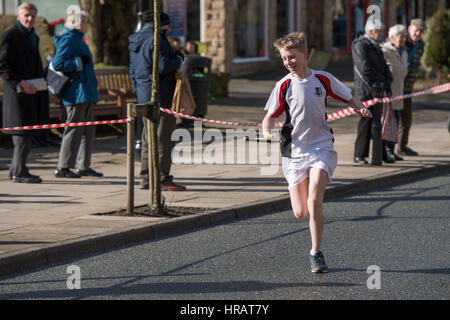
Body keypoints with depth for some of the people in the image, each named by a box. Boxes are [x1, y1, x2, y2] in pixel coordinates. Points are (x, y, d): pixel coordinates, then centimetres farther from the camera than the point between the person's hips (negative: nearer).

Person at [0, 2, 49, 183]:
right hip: (19, 93, -9)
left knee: (25, 134, 10)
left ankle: (16, 170, 17)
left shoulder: (33, 36, 21)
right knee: (24, 132, -10)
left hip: (32, 91, 9)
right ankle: (19, 172, -6)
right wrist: (21, 83, -19)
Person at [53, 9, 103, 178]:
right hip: (76, 93, -10)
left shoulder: (77, 40, 20)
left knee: (88, 130, 12)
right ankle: (63, 167, -5)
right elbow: (58, 64, -21)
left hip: (85, 93, 10)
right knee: (74, 129, -9)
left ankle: (83, 166, 18)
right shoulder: (68, 40, -12)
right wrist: (79, 62, -17)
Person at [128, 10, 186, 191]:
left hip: (144, 96, 10)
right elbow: (163, 66, -22)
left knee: (149, 139, 13)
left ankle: (146, 179, 16)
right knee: (164, 138, -7)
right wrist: (178, 60, -6)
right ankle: (163, 179, -8)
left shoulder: (136, 43, 17)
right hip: (160, 96, -10)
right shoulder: (155, 40, -14)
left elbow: (133, 71, 21)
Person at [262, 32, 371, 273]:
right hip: (294, 152, 1)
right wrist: (267, 132, -18)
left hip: (322, 148, -1)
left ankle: (316, 254, -6)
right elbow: (270, 116, 3)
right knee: (300, 213, 0)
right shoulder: (284, 86, -2)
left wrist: (360, 108, -11)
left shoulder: (323, 79, -2)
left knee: (314, 202, -21)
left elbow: (348, 98, 10)